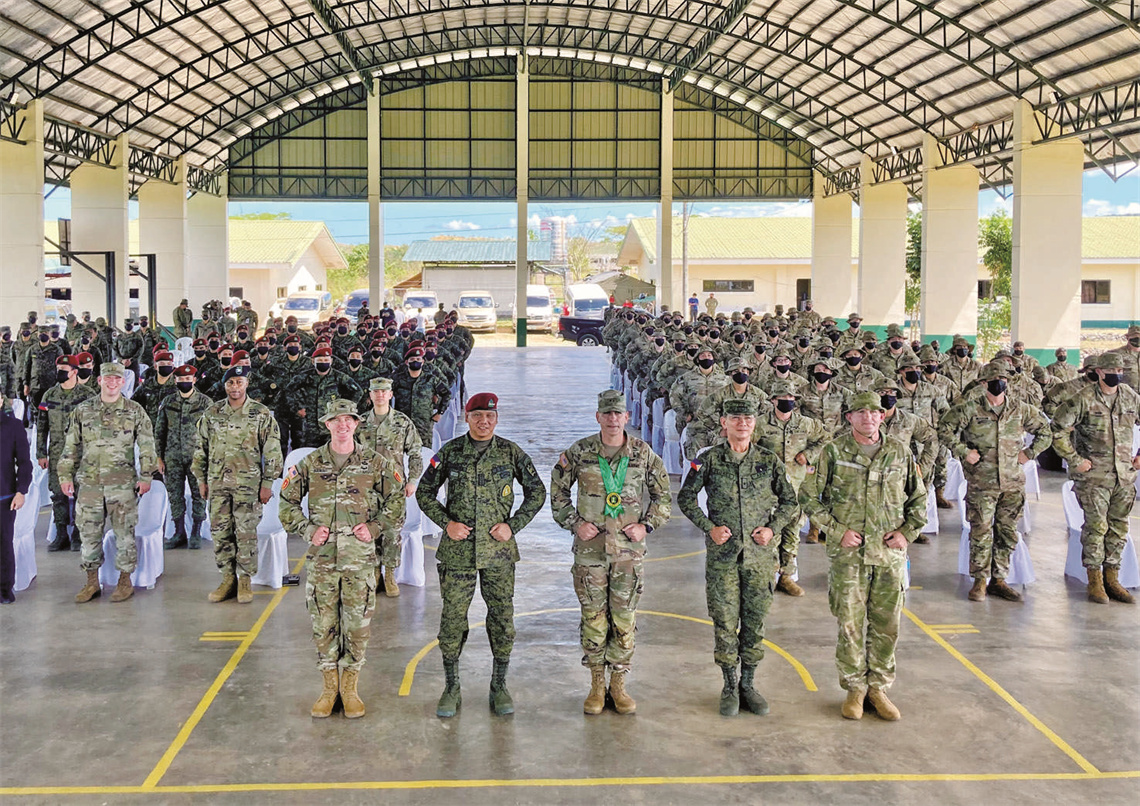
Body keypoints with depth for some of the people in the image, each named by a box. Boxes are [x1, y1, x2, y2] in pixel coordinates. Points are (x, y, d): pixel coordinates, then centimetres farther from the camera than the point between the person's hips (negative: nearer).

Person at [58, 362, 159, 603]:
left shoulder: (135, 411, 2)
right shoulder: (83, 410, 8)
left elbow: (147, 446, 3)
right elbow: (71, 446, 11)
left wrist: (146, 476, -3)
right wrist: (65, 476, 6)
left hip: (123, 484, -2)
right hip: (89, 482, 2)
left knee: (124, 532, 2)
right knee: (89, 532, 5)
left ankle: (125, 580, 13)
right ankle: (92, 581, 17)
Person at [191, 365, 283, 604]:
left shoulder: (261, 414, -1)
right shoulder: (212, 413, 7)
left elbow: (272, 451, -1)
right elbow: (201, 448, 14)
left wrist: (268, 483, -4)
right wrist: (201, 479, 10)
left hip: (248, 483, -3)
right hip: (218, 483, 3)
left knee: (246, 532, -1)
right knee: (220, 532, 5)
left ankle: (245, 580, 10)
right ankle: (228, 579, 16)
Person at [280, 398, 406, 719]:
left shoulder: (375, 463, 2)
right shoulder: (310, 464, 5)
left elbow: (397, 500, 9)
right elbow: (287, 502, 12)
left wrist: (376, 528, -4)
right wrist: (307, 530, -1)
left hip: (360, 559, -1)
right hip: (321, 559, 1)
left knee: (357, 624, 2)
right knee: (323, 623, 4)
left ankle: (350, 688, 15)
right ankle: (329, 687, 18)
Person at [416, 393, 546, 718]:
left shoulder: (511, 453, 1)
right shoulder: (449, 452, 0)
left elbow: (537, 491, 8)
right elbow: (424, 492, 8)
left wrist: (514, 525, -3)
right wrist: (446, 523, -6)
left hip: (499, 551, 1)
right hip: (458, 549, 0)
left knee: (502, 616, 5)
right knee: (453, 617, 2)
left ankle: (499, 687, 20)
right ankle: (452, 688, 17)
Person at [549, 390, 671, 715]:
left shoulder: (643, 454, 0)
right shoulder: (578, 453, -3)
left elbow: (663, 495, 11)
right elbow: (557, 491, 8)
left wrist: (647, 525, -1)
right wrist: (573, 523, -2)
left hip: (629, 548, 1)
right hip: (590, 547, 0)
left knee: (625, 618, 4)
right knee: (593, 617, 4)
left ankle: (619, 684, 17)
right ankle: (597, 685, 17)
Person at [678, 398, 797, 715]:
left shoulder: (769, 461, 3)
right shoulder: (709, 460, -1)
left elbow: (790, 501, 12)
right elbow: (686, 498, 5)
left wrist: (773, 528, -3)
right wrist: (709, 527, -6)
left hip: (760, 555, 1)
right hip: (722, 555, -1)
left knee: (755, 621, 7)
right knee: (725, 622, 1)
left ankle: (748, 685, 21)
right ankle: (729, 687, 15)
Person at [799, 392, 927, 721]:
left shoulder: (900, 453, 7)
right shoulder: (834, 452, -1)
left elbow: (919, 498, 17)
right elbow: (809, 497, 2)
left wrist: (908, 532, 3)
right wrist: (837, 530, -7)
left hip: (889, 553, 2)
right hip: (849, 553, -2)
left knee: (886, 625, 7)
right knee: (850, 624, 1)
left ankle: (878, 687, 20)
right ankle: (855, 688, 16)